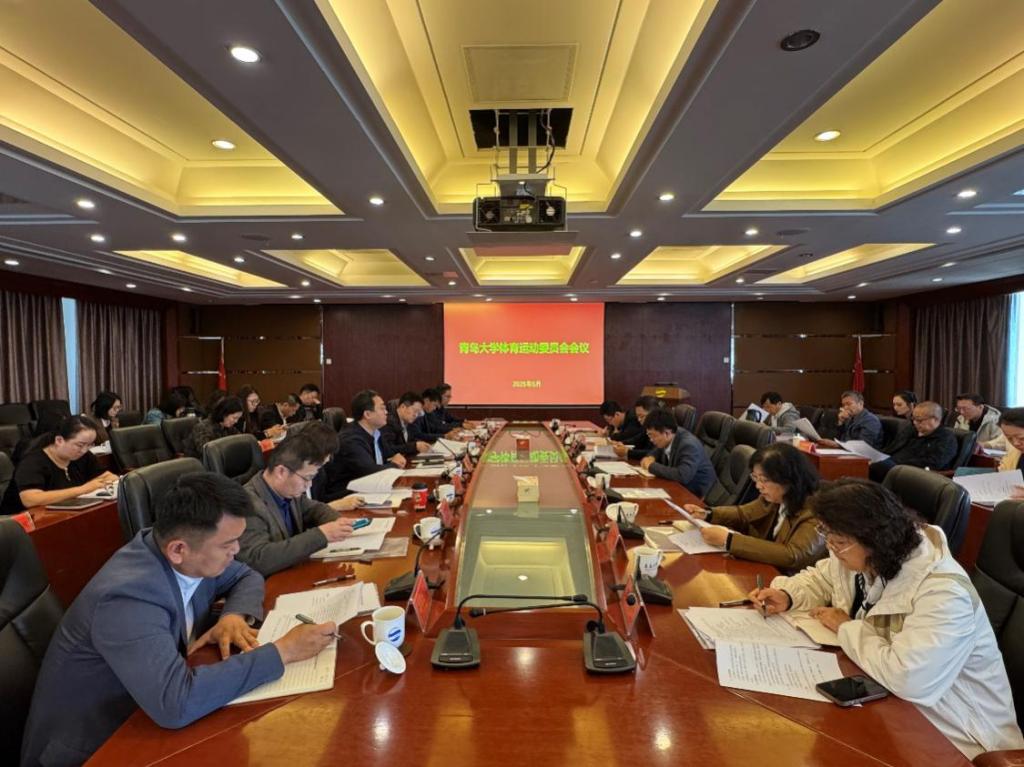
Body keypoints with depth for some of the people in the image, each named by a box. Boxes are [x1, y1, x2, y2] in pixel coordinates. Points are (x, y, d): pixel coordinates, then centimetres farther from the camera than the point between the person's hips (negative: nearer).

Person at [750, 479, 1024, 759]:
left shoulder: (942, 593, -33)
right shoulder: (863, 558, -9)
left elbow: (906, 678, -41)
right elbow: (821, 577, 12)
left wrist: (846, 627, -24)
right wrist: (786, 596, -9)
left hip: (943, 733, -7)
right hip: (886, 697, 7)